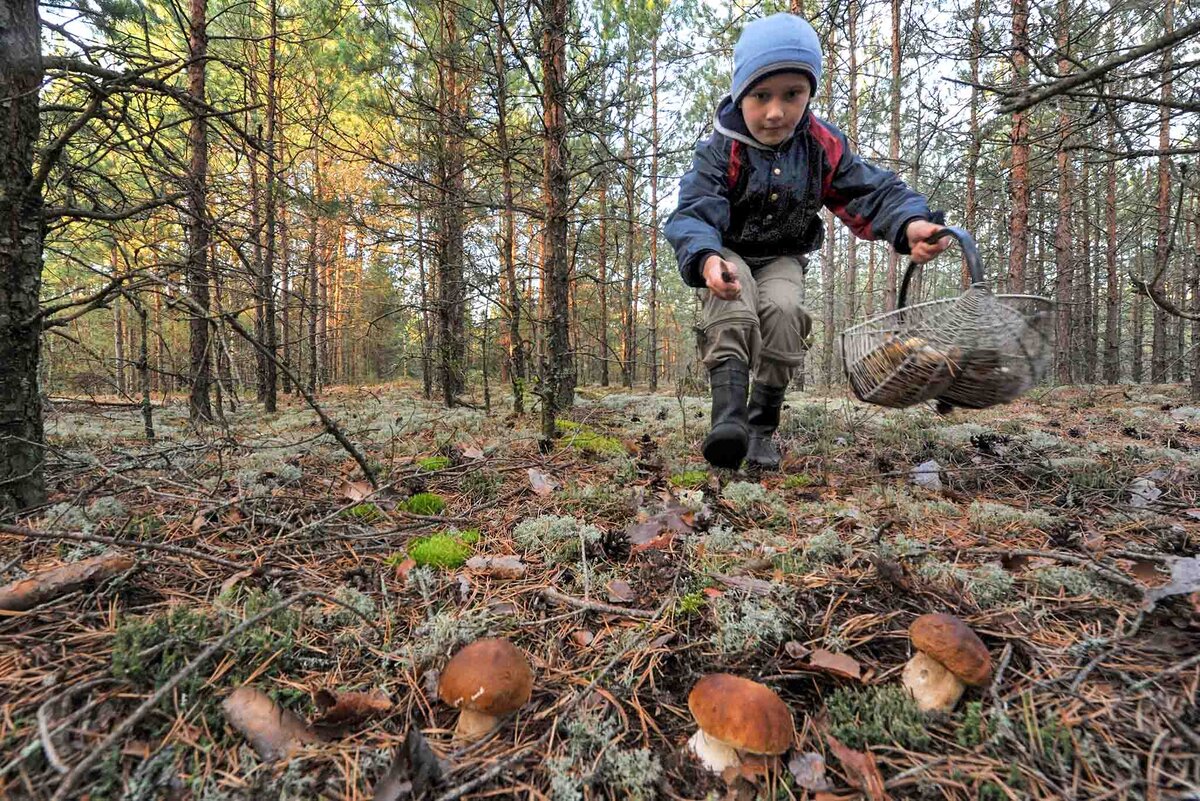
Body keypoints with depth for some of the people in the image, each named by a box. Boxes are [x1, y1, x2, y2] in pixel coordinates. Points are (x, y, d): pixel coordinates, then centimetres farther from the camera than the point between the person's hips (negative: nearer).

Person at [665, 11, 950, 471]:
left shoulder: (823, 146, -10)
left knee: (783, 310, -27)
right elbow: (692, 214, -32)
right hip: (726, 254, -2)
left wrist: (910, 223, -33)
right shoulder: (720, 151, -20)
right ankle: (728, 411, -45)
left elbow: (872, 191, -11)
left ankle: (762, 426, -13)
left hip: (781, 258, 3)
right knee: (734, 296, -36)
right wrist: (707, 260, -55)